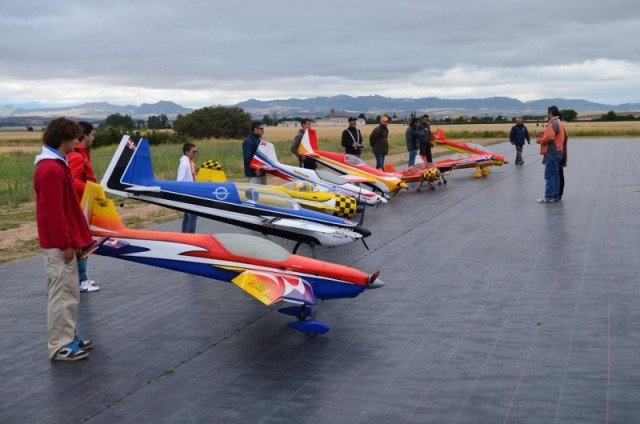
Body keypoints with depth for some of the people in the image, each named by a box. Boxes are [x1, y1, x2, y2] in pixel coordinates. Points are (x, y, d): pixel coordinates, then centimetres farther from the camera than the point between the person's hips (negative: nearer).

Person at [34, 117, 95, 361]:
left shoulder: (57, 165, 14)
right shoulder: (51, 169, -20)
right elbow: (53, 212, -23)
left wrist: (74, 239, 19)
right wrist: (66, 244, -20)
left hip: (62, 241, 10)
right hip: (57, 245, -10)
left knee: (66, 292, 16)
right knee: (63, 294, -3)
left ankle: (68, 337, 25)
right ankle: (60, 345, 4)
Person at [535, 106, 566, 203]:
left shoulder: (552, 123, -14)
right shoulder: (559, 123, 19)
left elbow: (549, 137, -23)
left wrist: (540, 140, -6)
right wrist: (542, 138, 11)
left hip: (551, 152, -10)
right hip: (558, 151, 10)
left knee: (549, 175, -7)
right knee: (555, 175, 12)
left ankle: (548, 197, -6)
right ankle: (556, 195, 15)